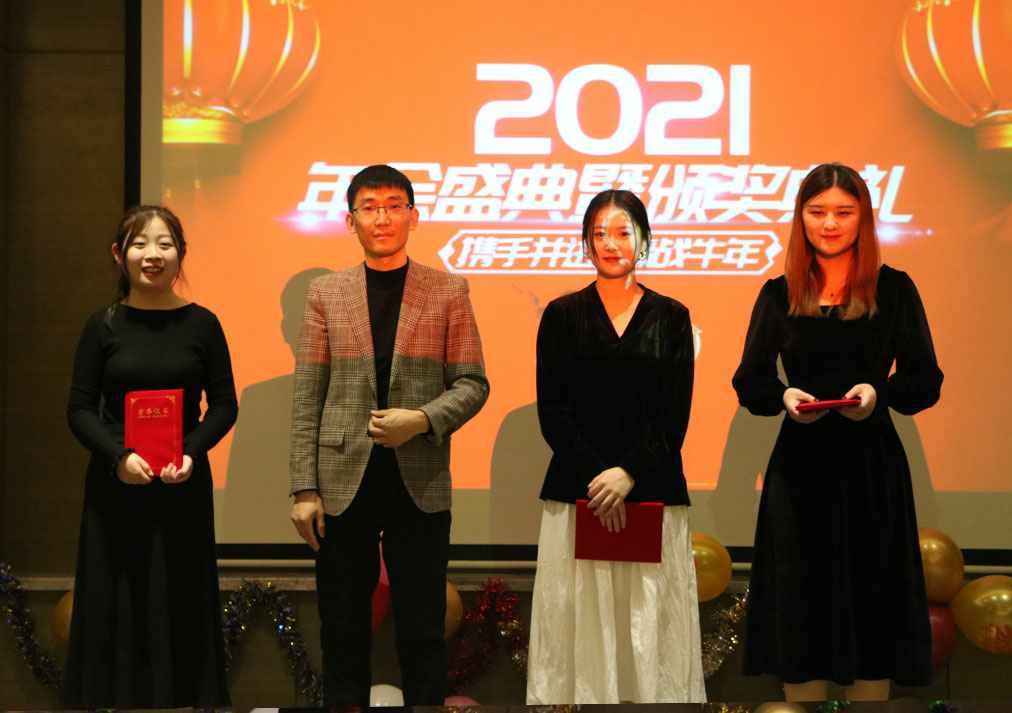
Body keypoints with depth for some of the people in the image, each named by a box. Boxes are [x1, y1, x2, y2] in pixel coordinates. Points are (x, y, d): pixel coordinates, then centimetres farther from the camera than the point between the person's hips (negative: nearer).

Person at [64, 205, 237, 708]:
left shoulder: (201, 324, 1)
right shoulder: (104, 326, 1)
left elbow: (224, 404, 4)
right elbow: (80, 409, 1)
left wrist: (191, 453, -14)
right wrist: (119, 457, -16)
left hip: (184, 487, 0)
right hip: (115, 485, 0)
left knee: (181, 608, 3)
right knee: (114, 609, 3)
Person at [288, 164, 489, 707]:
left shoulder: (448, 292, 5)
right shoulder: (325, 294, 6)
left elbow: (473, 384, 3)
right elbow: (307, 398, 3)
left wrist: (422, 419, -16)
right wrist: (305, 489, -4)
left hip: (420, 484, -1)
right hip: (343, 484, 1)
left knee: (422, 631, 3)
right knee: (343, 630, 7)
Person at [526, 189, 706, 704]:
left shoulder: (671, 316, 8)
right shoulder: (562, 314, 7)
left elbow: (675, 413, 1)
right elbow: (551, 411, 0)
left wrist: (629, 473, -13)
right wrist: (596, 478, -12)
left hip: (653, 493, 0)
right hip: (577, 492, 0)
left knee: (651, 624, -2)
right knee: (579, 620, -3)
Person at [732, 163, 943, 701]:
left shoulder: (894, 289, 2)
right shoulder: (779, 294, 6)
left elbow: (926, 382, -1)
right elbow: (750, 383, 4)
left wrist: (879, 392, -21)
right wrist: (785, 396, -17)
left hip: (871, 468, -1)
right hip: (800, 465, 1)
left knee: (871, 597, -1)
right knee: (800, 603, 2)